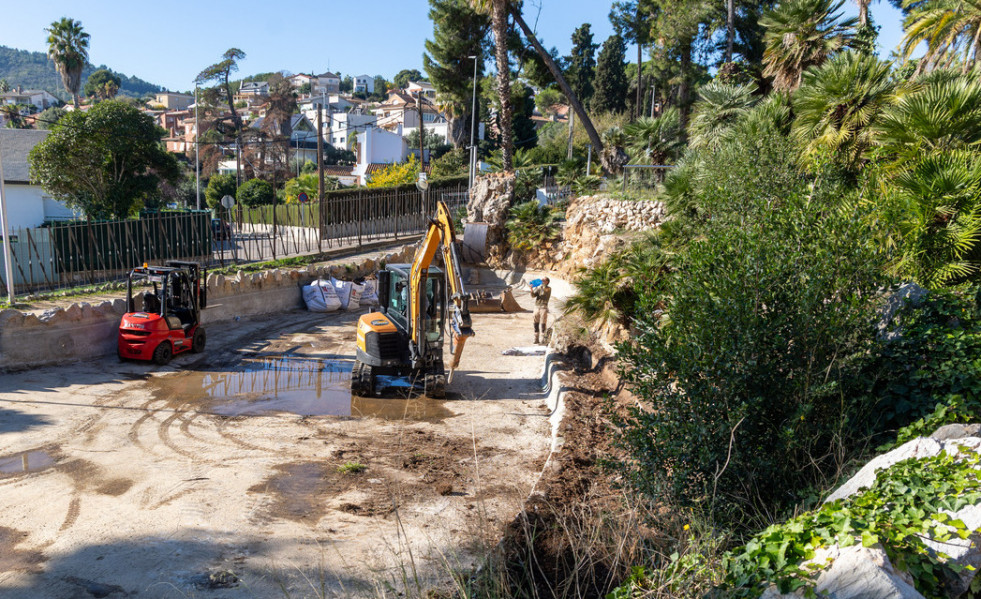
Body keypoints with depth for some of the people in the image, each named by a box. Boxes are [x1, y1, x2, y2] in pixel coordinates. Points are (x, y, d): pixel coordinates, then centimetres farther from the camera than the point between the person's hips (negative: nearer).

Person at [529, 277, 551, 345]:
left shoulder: (548, 288, 2)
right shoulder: (538, 288, 13)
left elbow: (545, 289, -21)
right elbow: (533, 295, 0)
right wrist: (531, 289, -14)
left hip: (543, 307, -4)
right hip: (537, 307, 4)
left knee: (543, 324, -5)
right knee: (536, 324, 5)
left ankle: (543, 340, 0)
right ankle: (536, 340, 11)